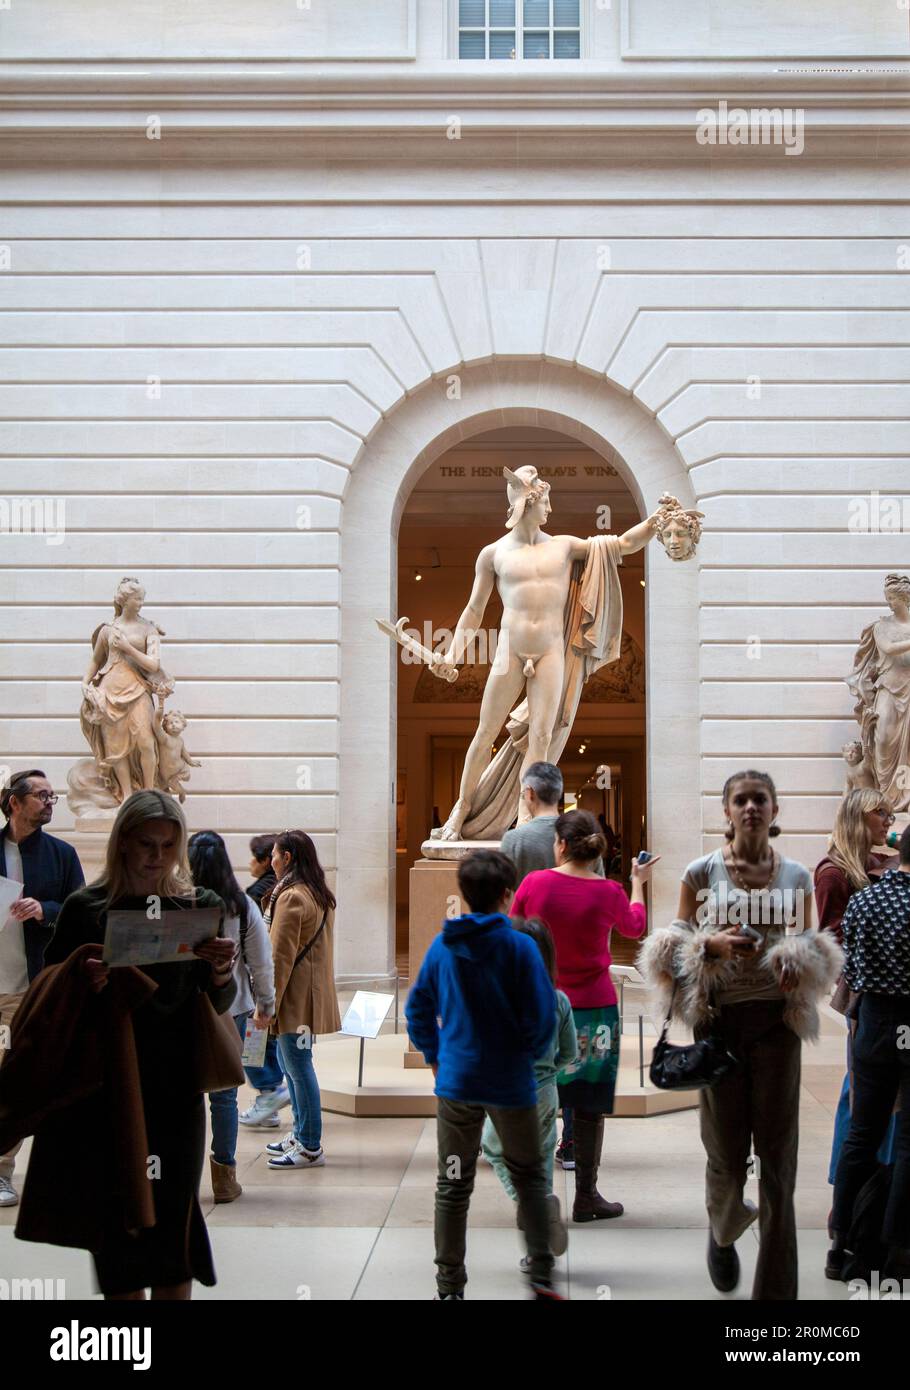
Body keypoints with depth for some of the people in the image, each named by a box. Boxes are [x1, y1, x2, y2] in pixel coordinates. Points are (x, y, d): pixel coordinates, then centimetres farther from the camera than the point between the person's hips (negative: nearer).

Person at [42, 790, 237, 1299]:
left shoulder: (201, 906, 4)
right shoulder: (86, 908, -1)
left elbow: (220, 1006, 5)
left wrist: (223, 969, -16)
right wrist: (81, 982, -19)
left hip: (176, 1087, 1)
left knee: (174, 1212, 3)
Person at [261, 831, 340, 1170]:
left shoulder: (291, 897, -17)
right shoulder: (321, 894, 14)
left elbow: (281, 955, -18)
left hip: (295, 995, -10)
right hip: (313, 990, 10)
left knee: (298, 1066, -6)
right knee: (291, 1063, 19)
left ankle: (310, 1148, -2)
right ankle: (301, 1134, 27)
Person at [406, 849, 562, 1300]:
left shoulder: (441, 946, -1)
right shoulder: (520, 947, -13)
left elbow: (418, 1008, 5)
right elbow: (542, 1014, -13)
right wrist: (529, 1054, 6)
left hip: (455, 1081, 3)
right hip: (511, 1084, -3)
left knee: (452, 1186, 11)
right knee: (529, 1177, 16)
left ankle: (449, 1285, 14)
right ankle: (541, 1273, 12)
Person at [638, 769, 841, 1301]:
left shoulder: (797, 877, 6)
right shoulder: (701, 873, 1)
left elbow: (812, 952, 13)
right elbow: (676, 950, 5)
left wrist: (797, 967, -10)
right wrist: (715, 944, -14)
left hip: (777, 1019, 1)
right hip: (721, 1018, -1)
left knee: (778, 1153, -1)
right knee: (726, 1148, 5)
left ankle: (777, 1286, 7)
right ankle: (723, 1233, 39)